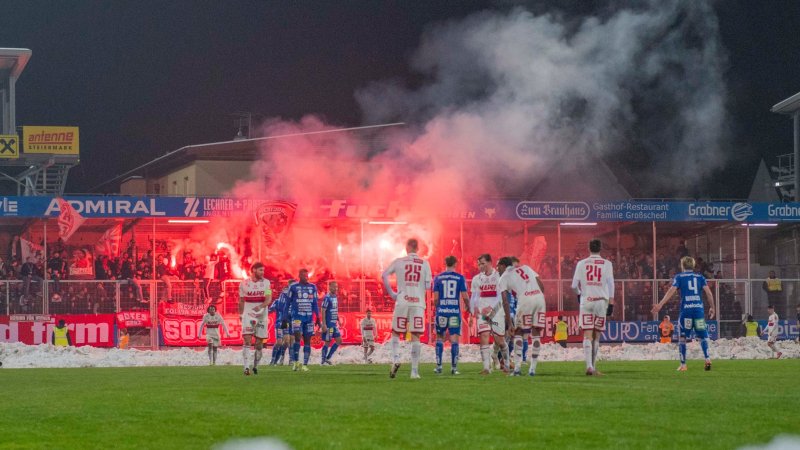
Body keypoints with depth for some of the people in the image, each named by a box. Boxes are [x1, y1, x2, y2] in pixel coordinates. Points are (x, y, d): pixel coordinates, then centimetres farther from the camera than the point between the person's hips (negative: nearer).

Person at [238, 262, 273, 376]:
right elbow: (241, 301, 12)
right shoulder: (244, 284, 1)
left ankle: (255, 366, 23)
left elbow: (269, 299, -11)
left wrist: (260, 306, -29)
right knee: (247, 340, -15)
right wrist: (241, 315, 15)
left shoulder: (266, 283, 0)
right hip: (248, 315, -1)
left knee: (259, 343, 6)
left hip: (262, 315, 1)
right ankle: (246, 367, -21)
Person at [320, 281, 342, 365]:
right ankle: (323, 361, 7)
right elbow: (323, 311, -17)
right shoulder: (327, 298, -13)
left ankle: (327, 358, 13)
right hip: (328, 324, -9)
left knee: (339, 341, 7)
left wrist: (338, 321, 18)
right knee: (327, 342, -3)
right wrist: (324, 325, -21)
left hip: (334, 324, 9)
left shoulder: (335, 297, 13)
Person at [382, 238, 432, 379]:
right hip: (418, 303, 0)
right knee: (415, 336, 1)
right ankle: (414, 371, -3)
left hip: (402, 302, 0)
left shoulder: (399, 262, 5)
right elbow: (428, 286, 3)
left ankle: (395, 360, -10)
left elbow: (384, 275, -3)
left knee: (396, 333, 13)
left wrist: (391, 293, 4)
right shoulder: (425, 264, 6)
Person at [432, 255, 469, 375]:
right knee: (454, 339, 1)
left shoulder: (438, 278, 3)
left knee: (440, 338, 12)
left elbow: (435, 298, 2)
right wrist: (468, 307, 15)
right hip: (455, 311, -1)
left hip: (441, 311, 1)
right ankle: (454, 367, -2)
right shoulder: (460, 278, 0)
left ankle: (439, 366, 8)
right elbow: (465, 297, -3)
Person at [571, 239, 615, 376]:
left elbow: (574, 285, 4)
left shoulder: (581, 264, 4)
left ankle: (589, 366, -20)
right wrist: (611, 303, -1)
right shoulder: (607, 264, 3)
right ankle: (593, 367, 11)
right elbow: (610, 284, -3)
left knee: (587, 335, -5)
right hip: (601, 300, 0)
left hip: (586, 301, 0)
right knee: (596, 336, 8)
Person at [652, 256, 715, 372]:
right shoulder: (700, 277, 13)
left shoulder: (679, 277, 6)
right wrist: (712, 307, 15)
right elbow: (709, 293, 5)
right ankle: (707, 359, -8)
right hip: (699, 309, 2)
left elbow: (671, 291, -7)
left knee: (682, 338, 7)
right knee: (702, 336, 10)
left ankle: (683, 364, 4)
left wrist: (660, 305, -12)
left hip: (685, 310, -2)